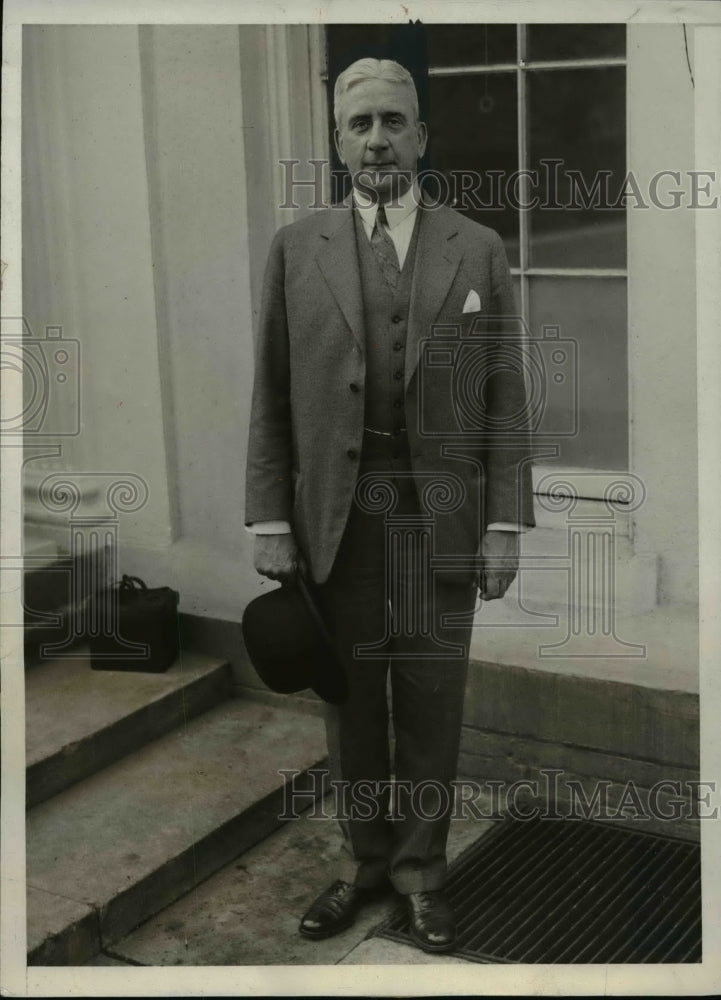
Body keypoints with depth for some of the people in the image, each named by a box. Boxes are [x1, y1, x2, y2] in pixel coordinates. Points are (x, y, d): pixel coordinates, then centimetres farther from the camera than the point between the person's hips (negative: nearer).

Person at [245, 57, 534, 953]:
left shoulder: (477, 251, 3)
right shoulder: (296, 249, 4)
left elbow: (504, 399, 2)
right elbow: (271, 397, 3)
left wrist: (505, 525, -3)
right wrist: (269, 522, -1)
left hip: (441, 518, 0)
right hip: (335, 519, 1)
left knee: (431, 703, 7)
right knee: (350, 701, 10)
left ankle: (421, 867, 25)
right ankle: (364, 860, 28)